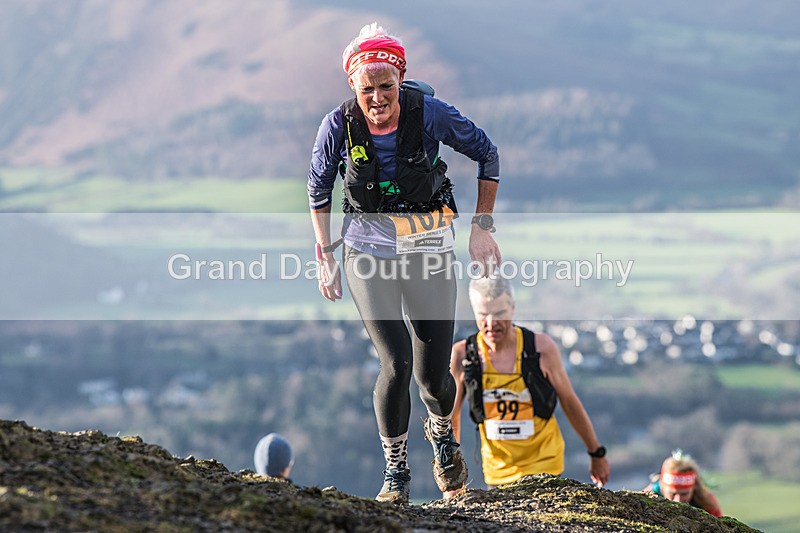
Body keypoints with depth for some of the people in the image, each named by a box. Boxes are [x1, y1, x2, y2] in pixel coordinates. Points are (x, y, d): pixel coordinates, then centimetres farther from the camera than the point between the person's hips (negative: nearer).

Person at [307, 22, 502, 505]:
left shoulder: (431, 114, -17)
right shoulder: (339, 125, -14)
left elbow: (487, 153, 0)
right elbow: (319, 189, 5)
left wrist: (483, 227, -1)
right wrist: (325, 257, 4)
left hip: (429, 248, 0)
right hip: (368, 250, 0)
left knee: (433, 374, 3)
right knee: (397, 363, -17)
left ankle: (442, 431, 40)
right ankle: (396, 471, 5)